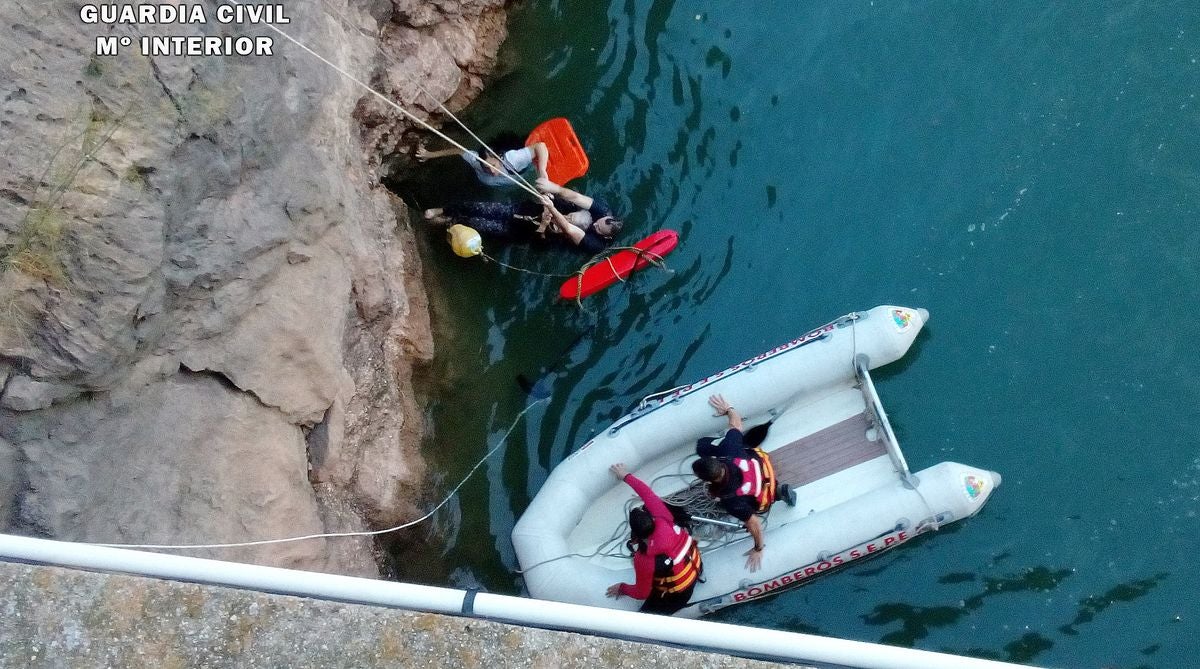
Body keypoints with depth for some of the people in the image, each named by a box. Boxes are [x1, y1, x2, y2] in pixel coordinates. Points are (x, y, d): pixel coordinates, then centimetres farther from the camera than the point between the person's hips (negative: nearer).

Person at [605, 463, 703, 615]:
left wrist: (622, 588, 0)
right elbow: (648, 494, -12)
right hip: (695, 564, 6)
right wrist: (626, 476, -4)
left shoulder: (643, 560, -35)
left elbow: (642, 593, -19)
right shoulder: (663, 520, -26)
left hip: (677, 594, -6)